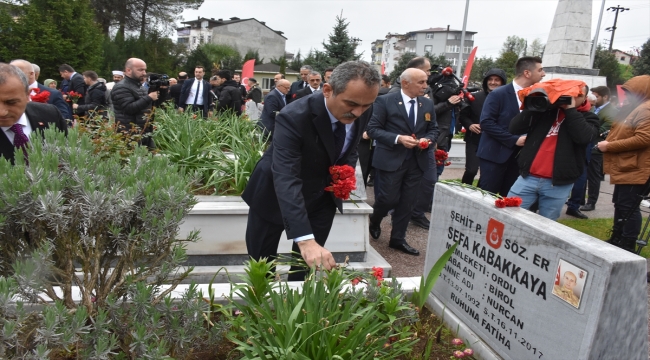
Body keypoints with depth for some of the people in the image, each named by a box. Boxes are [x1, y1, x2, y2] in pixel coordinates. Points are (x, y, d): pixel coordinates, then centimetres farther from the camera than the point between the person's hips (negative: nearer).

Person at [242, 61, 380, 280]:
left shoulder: (362, 112, -15)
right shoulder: (293, 117, -35)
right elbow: (285, 178, -45)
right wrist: (305, 240, -55)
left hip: (322, 197, 4)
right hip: (276, 194, -4)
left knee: (309, 265, 9)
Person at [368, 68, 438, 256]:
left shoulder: (428, 104, 7)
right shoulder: (385, 101, -9)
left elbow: (433, 129, 15)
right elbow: (373, 129, -10)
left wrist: (427, 139, -8)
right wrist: (398, 139, -21)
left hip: (416, 161, 5)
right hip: (391, 159, -5)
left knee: (407, 202, 9)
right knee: (388, 198, -1)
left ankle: (398, 238, 23)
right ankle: (374, 221, 31)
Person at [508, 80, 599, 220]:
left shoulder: (588, 118, 7)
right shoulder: (545, 109, 8)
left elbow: (584, 137, -17)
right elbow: (514, 129, -1)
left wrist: (570, 109, -10)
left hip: (558, 184, -1)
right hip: (528, 177, 1)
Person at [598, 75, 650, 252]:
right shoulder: (635, 108, 19)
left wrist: (609, 146, -18)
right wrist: (608, 142, 6)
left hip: (635, 170, -11)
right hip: (626, 167, 11)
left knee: (628, 208, -6)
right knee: (620, 205, 16)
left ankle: (627, 248, 1)